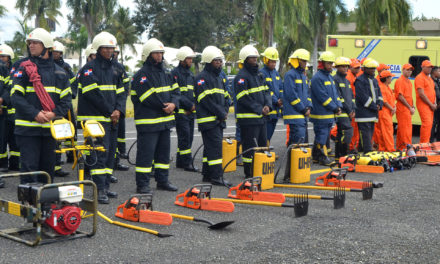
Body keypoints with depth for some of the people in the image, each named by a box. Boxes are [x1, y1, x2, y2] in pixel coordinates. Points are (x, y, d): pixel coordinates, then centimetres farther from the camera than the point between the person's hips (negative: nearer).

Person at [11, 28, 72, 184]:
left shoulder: (59, 72, 10)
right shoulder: (24, 69, 0)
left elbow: (66, 98, 8)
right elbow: (15, 96, -7)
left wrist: (54, 113, -10)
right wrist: (35, 114, -17)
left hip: (50, 128, 4)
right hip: (28, 128, -3)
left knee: (48, 166, 12)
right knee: (29, 166, -5)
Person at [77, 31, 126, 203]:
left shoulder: (114, 69, 17)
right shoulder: (90, 68, -7)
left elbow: (121, 92, 14)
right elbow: (93, 93, -16)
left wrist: (118, 110, -5)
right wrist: (109, 111, -13)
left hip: (111, 118, 8)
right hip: (96, 118, -8)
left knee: (110, 152, 10)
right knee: (101, 152, -12)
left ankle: (106, 186, 19)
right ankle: (100, 190, -10)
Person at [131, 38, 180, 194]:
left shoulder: (166, 74, 15)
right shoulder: (141, 75, -11)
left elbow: (175, 90, 11)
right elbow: (148, 98, -19)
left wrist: (173, 104, -10)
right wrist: (164, 107, -14)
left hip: (165, 120, 8)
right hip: (148, 121, -8)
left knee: (164, 152, 15)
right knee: (146, 153, -5)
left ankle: (162, 181, 26)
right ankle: (142, 184, 2)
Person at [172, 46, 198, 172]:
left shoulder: (190, 74, 18)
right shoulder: (175, 73, -8)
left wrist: (194, 105, 3)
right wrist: (189, 104, -16)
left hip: (190, 112, 8)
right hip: (181, 111, -8)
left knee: (188, 137, 9)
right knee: (184, 136, -9)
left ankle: (180, 161, 18)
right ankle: (187, 163, -5)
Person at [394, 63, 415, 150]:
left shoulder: (409, 82, 19)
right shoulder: (399, 81, -9)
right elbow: (400, 96, -16)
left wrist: (413, 106, 9)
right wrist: (410, 107, -14)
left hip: (408, 109, 9)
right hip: (402, 108, -9)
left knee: (401, 128, 11)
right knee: (406, 127, -11)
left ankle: (399, 147, 16)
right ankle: (407, 147, -12)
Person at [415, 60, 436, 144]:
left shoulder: (429, 78, 20)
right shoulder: (420, 78, -8)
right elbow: (421, 94, -15)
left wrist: (434, 103, 8)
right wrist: (431, 104, -13)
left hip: (430, 105, 9)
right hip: (423, 104, -9)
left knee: (430, 124, 6)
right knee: (427, 123, -16)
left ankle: (426, 143, 11)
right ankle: (424, 143, -15)